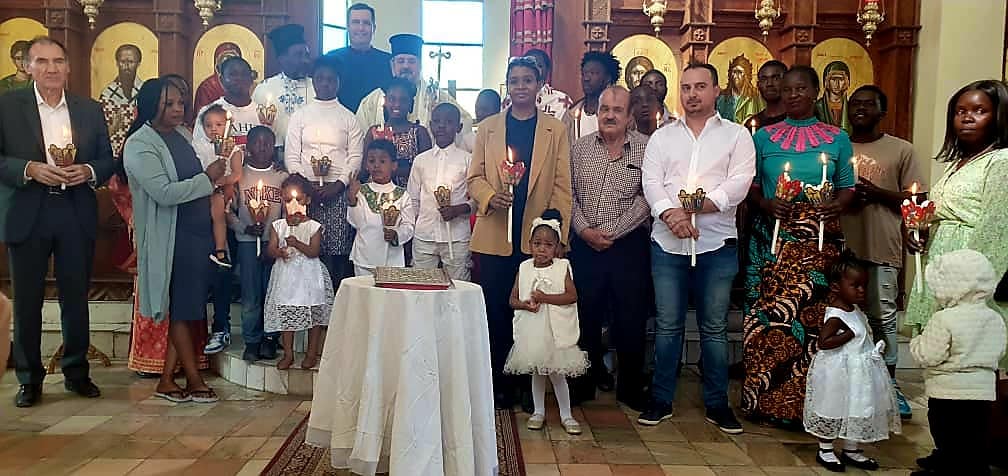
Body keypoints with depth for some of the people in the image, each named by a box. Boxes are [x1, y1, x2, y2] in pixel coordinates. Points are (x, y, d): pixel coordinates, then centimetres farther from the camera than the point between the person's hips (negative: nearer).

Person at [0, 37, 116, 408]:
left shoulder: (90, 110, 9)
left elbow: (108, 161, 10)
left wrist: (88, 171, -10)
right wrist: (30, 169, -18)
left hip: (77, 214, 2)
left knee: (76, 297, 8)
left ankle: (77, 372, 22)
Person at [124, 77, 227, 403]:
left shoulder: (182, 135, 12)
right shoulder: (140, 145, -11)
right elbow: (165, 193, -21)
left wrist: (217, 174, 9)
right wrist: (207, 178, -17)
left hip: (200, 232, 8)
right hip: (171, 239, -8)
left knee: (187, 309, 10)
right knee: (182, 309, 1)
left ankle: (167, 380, 19)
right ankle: (194, 381, 12)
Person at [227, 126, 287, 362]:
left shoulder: (282, 177, 6)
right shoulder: (239, 176, 5)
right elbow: (228, 211, 4)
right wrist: (245, 228, -12)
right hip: (247, 243, 0)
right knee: (250, 295, 0)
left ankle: (269, 338, 12)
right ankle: (251, 341, 9)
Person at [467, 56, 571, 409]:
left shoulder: (556, 130, 8)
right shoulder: (488, 127, 11)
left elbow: (562, 185, 4)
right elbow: (474, 177, 9)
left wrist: (559, 235, -4)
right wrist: (490, 196, -13)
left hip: (537, 237, -1)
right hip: (494, 237, 1)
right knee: (495, 312, 4)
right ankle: (497, 384, 16)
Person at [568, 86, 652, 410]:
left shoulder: (645, 148, -1)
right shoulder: (580, 148, 8)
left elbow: (646, 198, -7)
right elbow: (569, 194, 5)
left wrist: (612, 231, -12)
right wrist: (584, 230, -8)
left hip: (629, 244, -2)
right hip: (585, 244, 2)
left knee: (630, 319, 4)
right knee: (585, 316, 9)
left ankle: (630, 389, 20)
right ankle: (585, 383, 24)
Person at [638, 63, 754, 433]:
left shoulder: (736, 135, 6)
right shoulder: (662, 137, 11)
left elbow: (739, 183, -7)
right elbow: (651, 182, -1)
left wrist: (699, 205, -19)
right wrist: (670, 213, -19)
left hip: (717, 244, -1)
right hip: (667, 243, 1)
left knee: (714, 328, 7)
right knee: (667, 326, 7)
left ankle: (717, 404, 20)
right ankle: (661, 400, 18)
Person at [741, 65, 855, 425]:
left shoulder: (837, 138, 11)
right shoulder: (764, 136, 10)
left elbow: (847, 188, 10)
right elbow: (750, 186, 9)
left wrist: (837, 205, -11)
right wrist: (765, 204, -11)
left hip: (819, 240, 0)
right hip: (771, 238, 0)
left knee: (813, 316, -2)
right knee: (766, 316, -2)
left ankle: (807, 404, 10)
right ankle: (764, 400, 10)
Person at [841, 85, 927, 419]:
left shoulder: (901, 150, 6)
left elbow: (916, 198, 2)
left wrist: (877, 193, -12)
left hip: (881, 248, -2)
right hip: (841, 246, 2)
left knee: (882, 317, 1)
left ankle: (889, 385, 12)